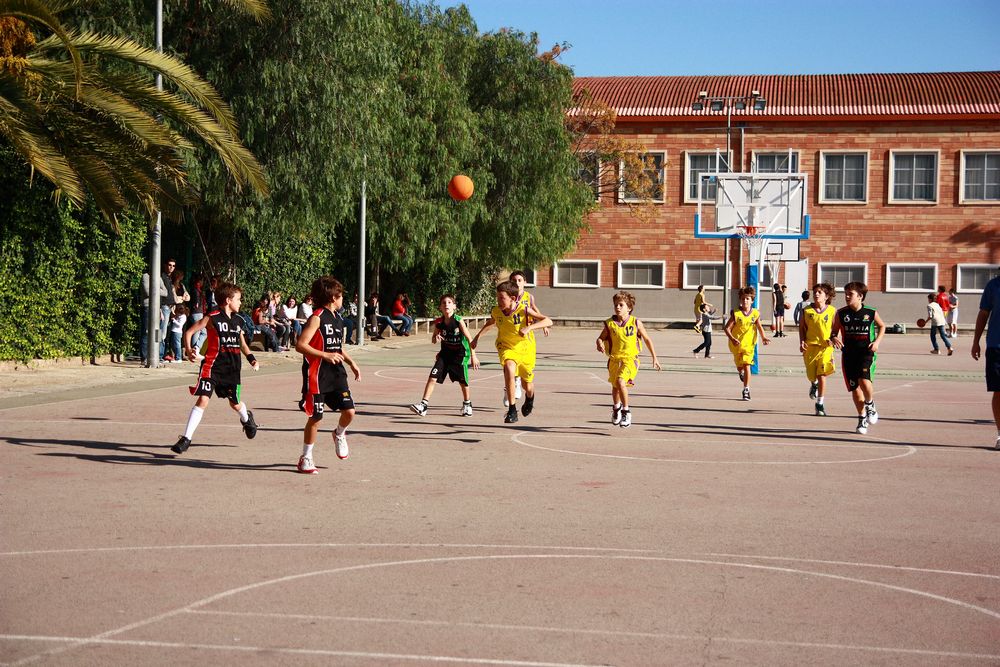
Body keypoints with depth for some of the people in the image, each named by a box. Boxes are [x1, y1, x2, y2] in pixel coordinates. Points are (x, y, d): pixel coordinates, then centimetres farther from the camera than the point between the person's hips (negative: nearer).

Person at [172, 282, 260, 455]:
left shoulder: (238, 320, 11)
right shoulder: (212, 318, -7)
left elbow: (242, 344, 23)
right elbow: (189, 332, -5)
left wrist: (252, 359, 8)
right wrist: (188, 350, -21)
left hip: (233, 367, 5)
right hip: (213, 364, -5)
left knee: (235, 403, 16)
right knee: (203, 400, -15)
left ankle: (247, 418, 52)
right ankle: (186, 438, -11)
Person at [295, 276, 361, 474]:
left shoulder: (338, 319, 14)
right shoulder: (317, 318, -11)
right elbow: (300, 345, -19)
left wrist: (351, 363, 18)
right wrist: (325, 355, -24)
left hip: (336, 373, 7)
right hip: (317, 374, -7)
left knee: (349, 411, -3)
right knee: (315, 418, -1)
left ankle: (339, 434, 30)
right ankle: (306, 458, 13)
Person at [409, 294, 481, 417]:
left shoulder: (458, 321, -16)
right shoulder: (439, 323, -6)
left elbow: (469, 338, -11)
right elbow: (433, 341, 7)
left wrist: (473, 356, -12)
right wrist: (436, 338, -18)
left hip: (460, 354, -3)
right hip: (445, 353, 3)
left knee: (463, 381, 7)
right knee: (433, 377, -10)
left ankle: (467, 404, 30)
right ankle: (424, 404, -10)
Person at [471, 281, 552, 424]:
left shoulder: (523, 310, -24)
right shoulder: (496, 311, -11)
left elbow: (548, 321, -29)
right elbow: (490, 323, 14)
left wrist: (529, 327, -41)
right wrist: (477, 337, 14)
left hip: (525, 349, -1)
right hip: (507, 348, 1)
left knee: (527, 386, 12)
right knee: (509, 369, -32)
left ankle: (530, 397, 54)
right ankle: (512, 410, -25)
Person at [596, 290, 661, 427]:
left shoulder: (636, 323, -5)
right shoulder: (610, 324, -3)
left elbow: (647, 339, 7)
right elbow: (601, 338, 8)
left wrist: (654, 358, 11)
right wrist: (600, 344, -18)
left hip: (630, 359, -3)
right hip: (615, 359, 3)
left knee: (620, 382, -25)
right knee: (615, 386, 15)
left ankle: (626, 411, -9)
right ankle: (616, 407, 46)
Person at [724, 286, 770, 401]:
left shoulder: (755, 313, -3)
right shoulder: (736, 313, -10)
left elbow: (759, 327, 12)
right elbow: (727, 328, -11)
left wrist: (763, 337, -3)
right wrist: (732, 339, -27)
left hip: (749, 344, 0)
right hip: (736, 344, 1)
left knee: (746, 365, -14)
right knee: (739, 367, 18)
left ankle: (746, 390, -8)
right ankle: (741, 372, 56)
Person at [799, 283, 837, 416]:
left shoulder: (832, 311, -1)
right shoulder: (806, 311, 1)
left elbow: (835, 328, 7)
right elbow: (801, 327, 9)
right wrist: (802, 342, -3)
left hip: (825, 347, -2)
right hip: (810, 346, 2)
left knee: (822, 376, -11)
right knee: (811, 375, 12)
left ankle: (820, 404, 1)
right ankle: (814, 385, 52)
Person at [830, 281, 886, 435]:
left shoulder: (871, 312, -3)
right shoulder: (841, 313, 0)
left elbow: (882, 326, 14)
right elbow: (834, 330, 11)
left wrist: (877, 341, -1)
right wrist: (834, 338, -13)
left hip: (866, 353, -3)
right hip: (849, 354, 3)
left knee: (864, 381, -25)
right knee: (854, 388, 6)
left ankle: (870, 405, 7)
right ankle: (862, 418, 25)